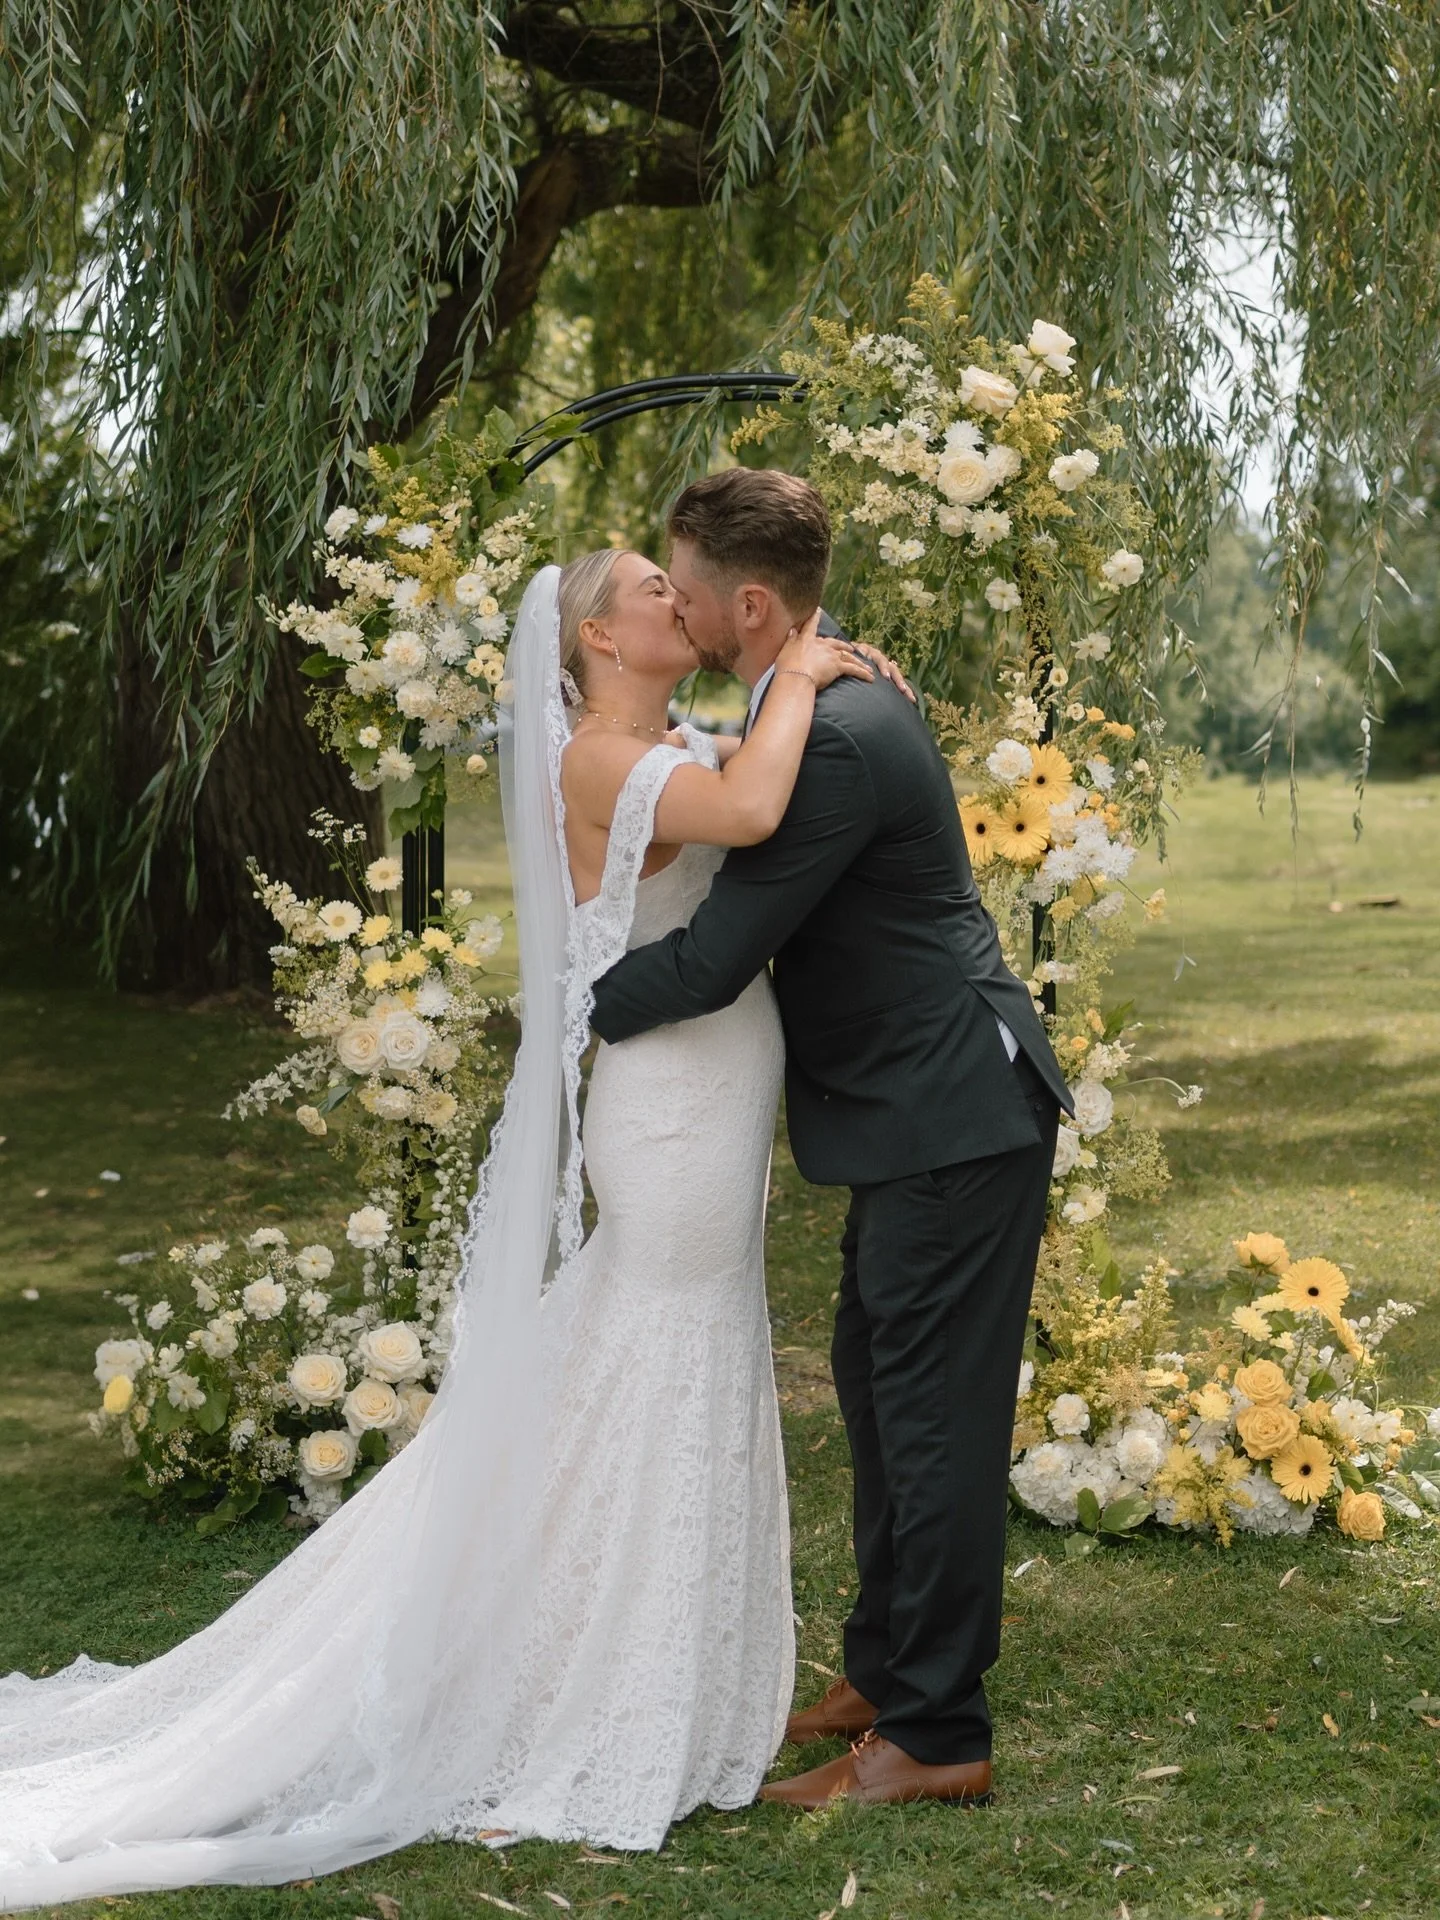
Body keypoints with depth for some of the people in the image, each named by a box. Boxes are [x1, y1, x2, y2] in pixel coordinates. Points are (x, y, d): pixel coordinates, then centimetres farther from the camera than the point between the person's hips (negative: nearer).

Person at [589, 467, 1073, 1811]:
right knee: (877, 1386, 18)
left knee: (933, 1412, -4)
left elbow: (713, 961, -23)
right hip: (921, 1111, 11)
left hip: (952, 1119, -11)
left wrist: (570, 1005, -8)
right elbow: (750, 911, 24)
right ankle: (884, 1673, 31)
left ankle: (934, 1735, 6)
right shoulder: (825, 703, 10)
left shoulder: (836, 743, -24)